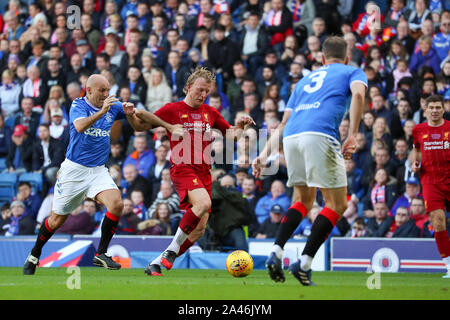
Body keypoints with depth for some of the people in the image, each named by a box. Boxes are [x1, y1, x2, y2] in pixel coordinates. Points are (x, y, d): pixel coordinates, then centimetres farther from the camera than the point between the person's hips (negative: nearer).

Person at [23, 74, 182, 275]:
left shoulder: (112, 106, 4)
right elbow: (80, 126, -30)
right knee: (57, 219, 5)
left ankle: (101, 254, -12)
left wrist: (129, 114, -12)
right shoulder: (78, 105, -9)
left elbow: (139, 126, 10)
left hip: (98, 171, 3)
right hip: (74, 169, -3)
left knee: (116, 204, -23)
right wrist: (102, 112, -43)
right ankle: (34, 255, 29)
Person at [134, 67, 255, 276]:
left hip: (204, 172, 6)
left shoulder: (210, 113, 16)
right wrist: (133, 114, -12)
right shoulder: (172, 110, 3)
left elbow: (229, 133, 25)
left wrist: (240, 126, 4)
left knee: (199, 229, -2)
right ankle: (172, 249, -20)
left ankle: (156, 264, 7)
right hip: (182, 168, -6)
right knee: (203, 203, -34)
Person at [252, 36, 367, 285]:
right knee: (337, 205, 3)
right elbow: (358, 94, -3)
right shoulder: (353, 72, 20)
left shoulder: (305, 81, 35)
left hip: (291, 137, 6)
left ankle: (276, 253, 4)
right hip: (320, 135, -6)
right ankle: (304, 263, -7)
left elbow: (284, 122, 30)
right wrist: (352, 136, -9)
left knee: (303, 201, 23)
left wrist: (265, 154, 28)